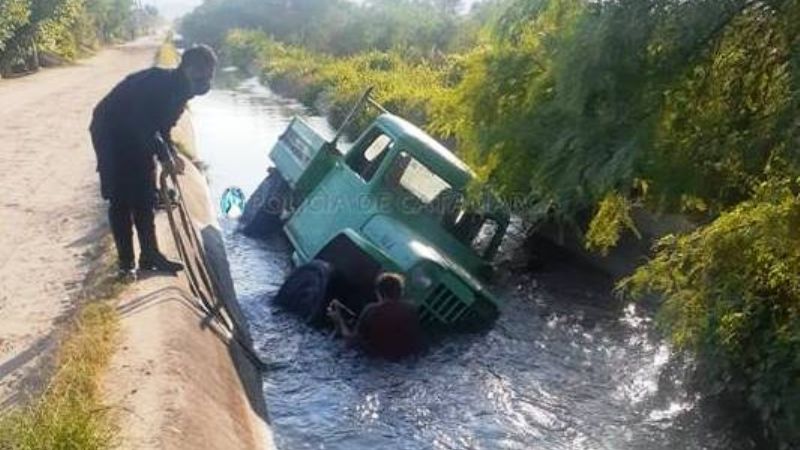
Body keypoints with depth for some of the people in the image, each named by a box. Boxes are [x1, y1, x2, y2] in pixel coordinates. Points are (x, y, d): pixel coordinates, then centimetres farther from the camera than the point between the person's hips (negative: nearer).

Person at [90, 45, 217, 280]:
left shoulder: (180, 90, -3)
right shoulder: (157, 82, -29)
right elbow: (142, 124, -35)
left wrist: (172, 154, -8)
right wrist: (164, 156, -35)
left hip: (137, 137, 8)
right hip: (111, 133, -8)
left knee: (145, 198, 8)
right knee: (121, 200, -6)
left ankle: (150, 255, 16)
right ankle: (126, 262, 2)